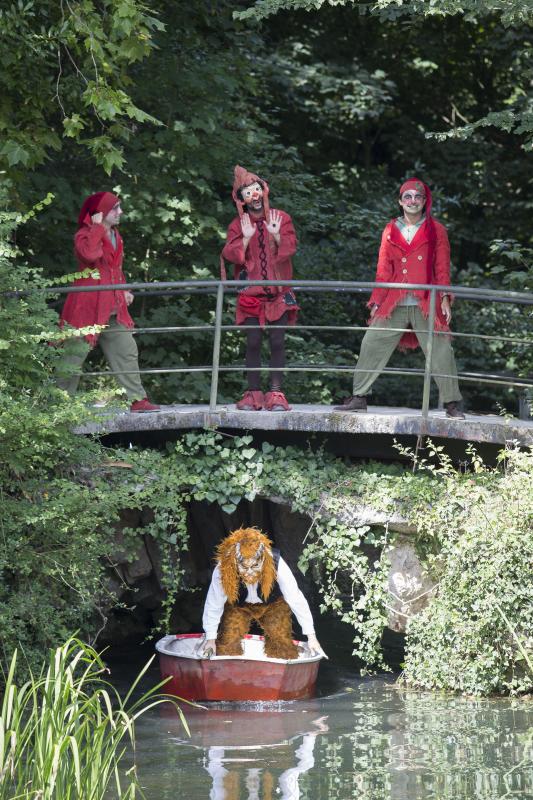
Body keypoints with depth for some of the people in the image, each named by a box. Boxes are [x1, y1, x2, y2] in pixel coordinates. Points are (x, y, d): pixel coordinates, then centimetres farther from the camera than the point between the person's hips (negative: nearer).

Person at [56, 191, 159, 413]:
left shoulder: (115, 236, 16)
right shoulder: (84, 235, -9)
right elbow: (90, 254, -33)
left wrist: (124, 291, 12)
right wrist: (98, 227, -21)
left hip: (113, 309, 8)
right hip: (87, 308, -8)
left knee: (126, 352, 4)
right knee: (74, 355, -2)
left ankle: (137, 399, 6)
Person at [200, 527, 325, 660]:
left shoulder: (276, 565, -39)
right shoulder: (222, 570, -37)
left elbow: (296, 600, -29)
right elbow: (213, 605, -21)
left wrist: (311, 636, -23)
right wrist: (210, 638, -9)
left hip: (273, 605, 0)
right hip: (237, 606, 0)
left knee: (281, 642, -9)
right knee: (228, 643, -9)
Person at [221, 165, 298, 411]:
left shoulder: (280, 218, 6)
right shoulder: (238, 225, 5)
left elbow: (290, 248, -2)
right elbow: (230, 254, -4)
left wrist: (276, 234, -16)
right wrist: (246, 237, -14)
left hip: (278, 291, 0)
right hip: (251, 291, 0)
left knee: (277, 342, -4)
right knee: (253, 342, -2)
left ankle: (276, 394, -3)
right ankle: (253, 393, 2)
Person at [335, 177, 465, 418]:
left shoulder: (436, 230, 8)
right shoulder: (391, 231, 13)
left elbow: (443, 269, 5)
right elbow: (383, 270, 12)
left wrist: (445, 299, -4)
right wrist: (376, 303, 7)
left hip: (426, 305, -2)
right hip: (393, 305, 2)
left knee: (441, 351, -6)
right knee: (371, 346, -1)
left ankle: (452, 405, 2)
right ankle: (358, 398, 9)